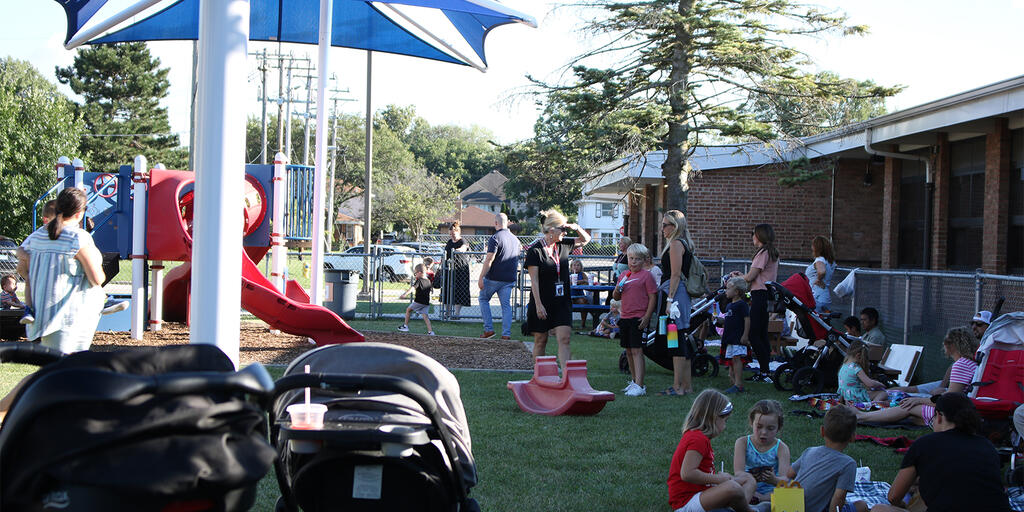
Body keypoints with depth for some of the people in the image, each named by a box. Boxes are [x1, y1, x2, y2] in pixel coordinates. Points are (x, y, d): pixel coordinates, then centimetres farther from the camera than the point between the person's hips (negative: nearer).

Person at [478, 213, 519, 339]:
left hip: (494, 277, -5)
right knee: (506, 305, 7)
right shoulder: (515, 239, 10)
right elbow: (517, 261, 19)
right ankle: (506, 333, 0)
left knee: (483, 299, 12)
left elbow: (489, 259, -18)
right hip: (509, 279, 6)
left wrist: (481, 277, -16)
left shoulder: (495, 238, -12)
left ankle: (488, 329, 6)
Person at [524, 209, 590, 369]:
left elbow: (586, 239, 23)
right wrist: (538, 305, -17)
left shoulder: (563, 245, 7)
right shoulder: (535, 250, -10)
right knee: (541, 341, 6)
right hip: (542, 303, -4)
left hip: (562, 302, 4)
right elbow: (534, 280, -12)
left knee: (564, 339, -7)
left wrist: (576, 228, 1)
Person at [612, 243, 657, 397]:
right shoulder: (624, 275, 15)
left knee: (637, 351, -12)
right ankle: (634, 380, 27)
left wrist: (647, 317, -16)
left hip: (639, 318, -7)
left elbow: (653, 297, -9)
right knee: (628, 351, 14)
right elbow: (616, 297, 19)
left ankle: (639, 386, -14)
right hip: (625, 317, 7)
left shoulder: (646, 275, -5)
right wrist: (617, 290, -4)